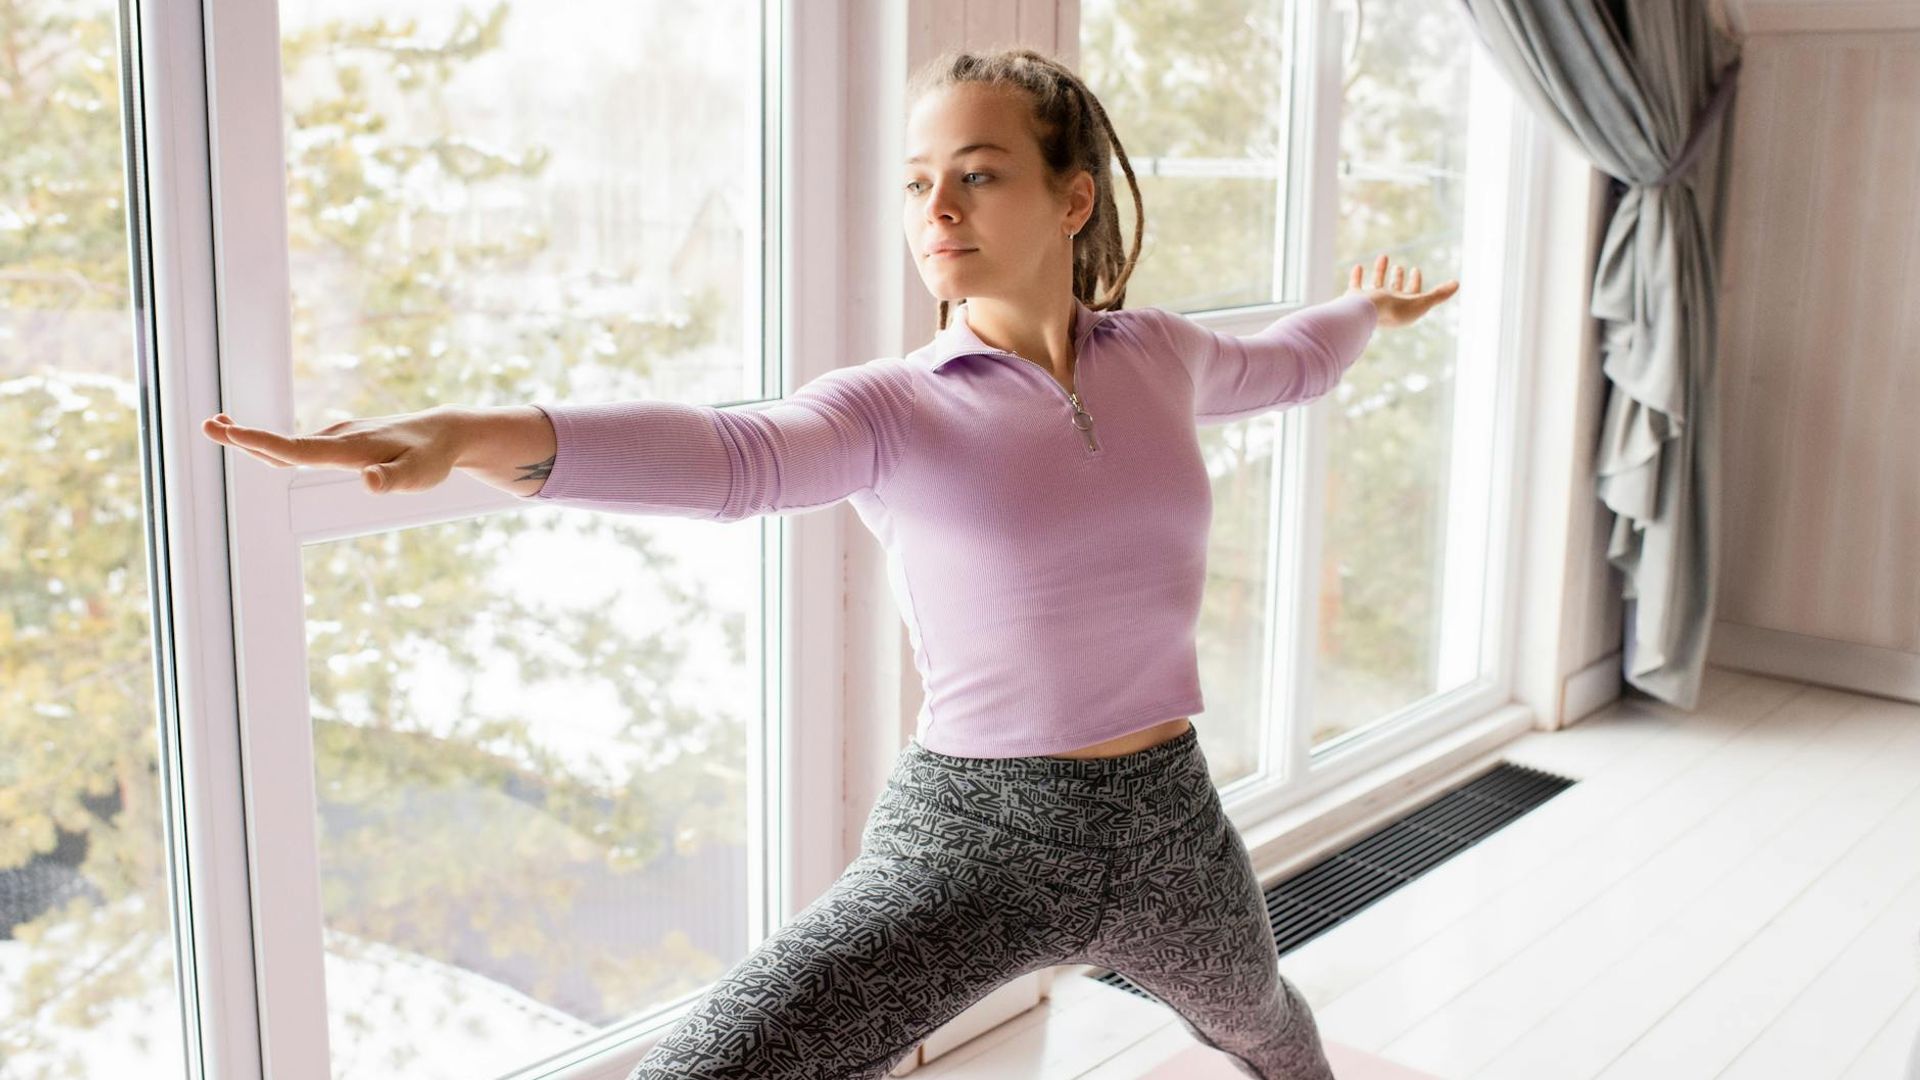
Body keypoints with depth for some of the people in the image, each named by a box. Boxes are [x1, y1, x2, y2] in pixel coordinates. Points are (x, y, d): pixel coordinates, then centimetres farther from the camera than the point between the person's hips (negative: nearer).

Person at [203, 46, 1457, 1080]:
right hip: (967, 833, -4)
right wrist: (470, 430, -51)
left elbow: (1283, 364, 24)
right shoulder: (890, 410, -12)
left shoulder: (1158, 355, 1)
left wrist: (1374, 310, 47)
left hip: (1166, 820, 4)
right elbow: (721, 454, -32)